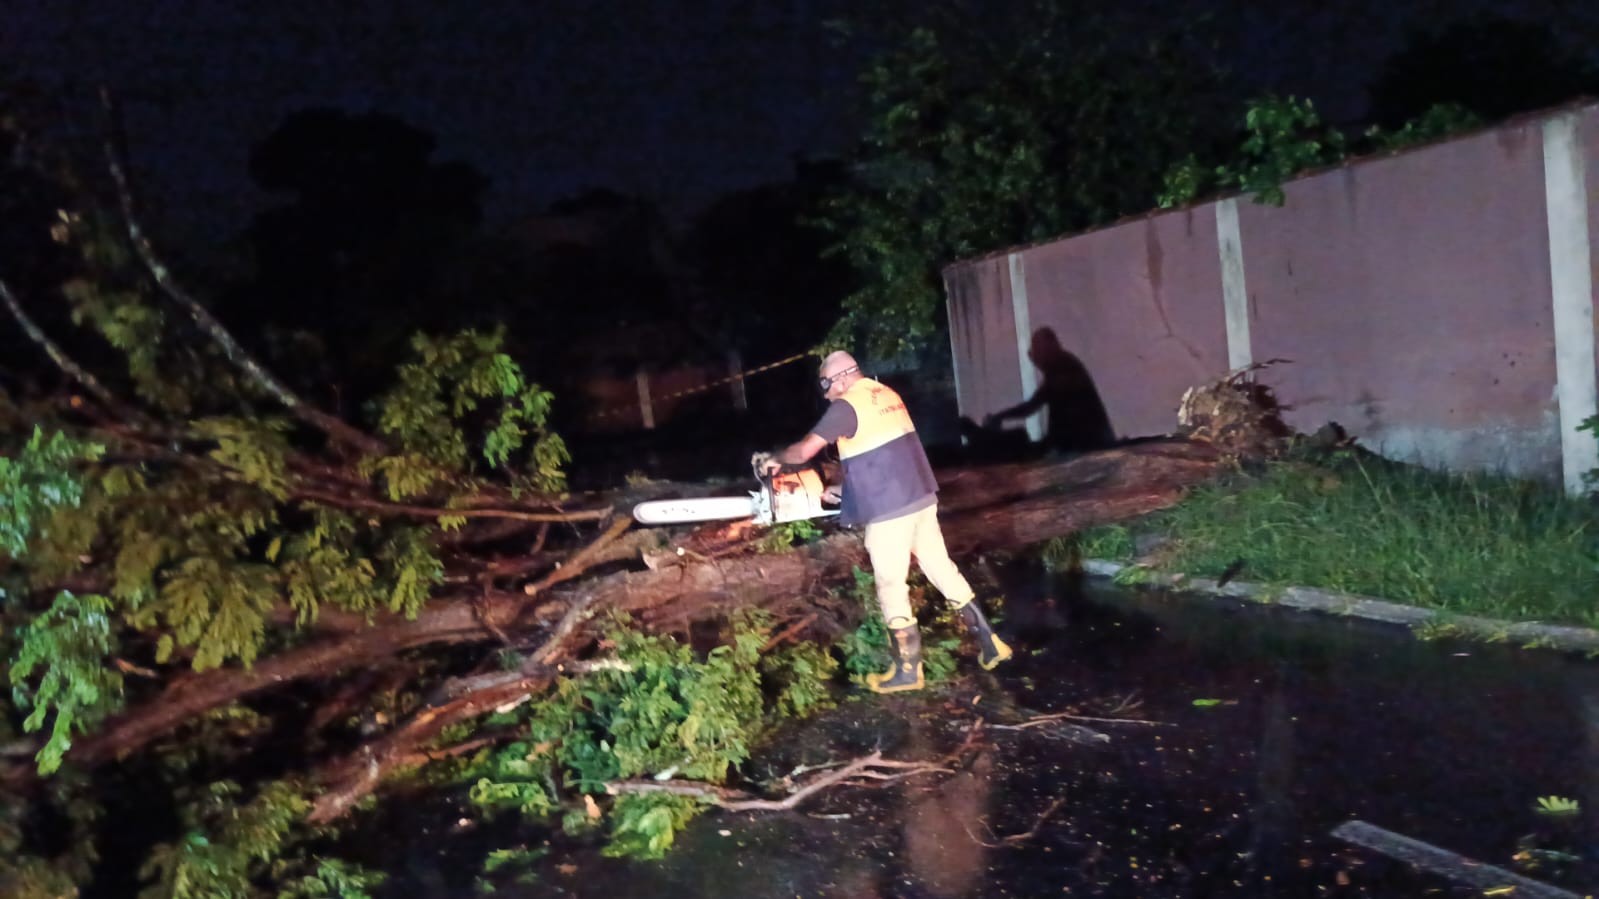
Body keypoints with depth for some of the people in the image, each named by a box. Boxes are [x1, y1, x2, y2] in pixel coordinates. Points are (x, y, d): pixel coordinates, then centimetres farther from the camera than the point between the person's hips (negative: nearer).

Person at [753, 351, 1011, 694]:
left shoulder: (846, 407, -12)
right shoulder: (887, 395, 15)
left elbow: (804, 451, -12)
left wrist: (773, 459, 7)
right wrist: (845, 490, 26)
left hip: (889, 510, -8)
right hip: (922, 497, 8)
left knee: (891, 588, 3)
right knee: (942, 569, 16)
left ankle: (907, 671, 11)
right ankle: (989, 643, 20)